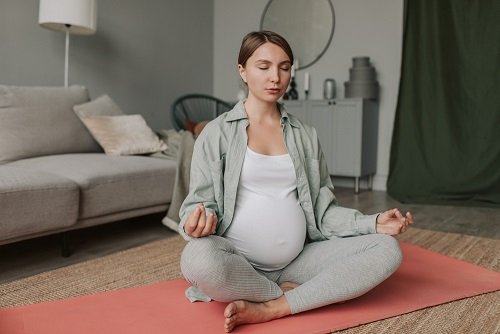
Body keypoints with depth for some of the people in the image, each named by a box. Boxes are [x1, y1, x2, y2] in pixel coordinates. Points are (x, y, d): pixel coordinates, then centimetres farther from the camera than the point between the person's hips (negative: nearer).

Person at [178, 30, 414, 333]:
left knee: (387, 249, -14)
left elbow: (323, 209, 9)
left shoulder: (306, 135, 11)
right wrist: (200, 218, -25)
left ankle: (270, 309, -20)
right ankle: (292, 292, -9)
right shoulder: (217, 133, 0)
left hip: (297, 260, 4)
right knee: (198, 260, -37)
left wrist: (372, 222, -7)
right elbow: (201, 201, -1)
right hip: (238, 261, -3)